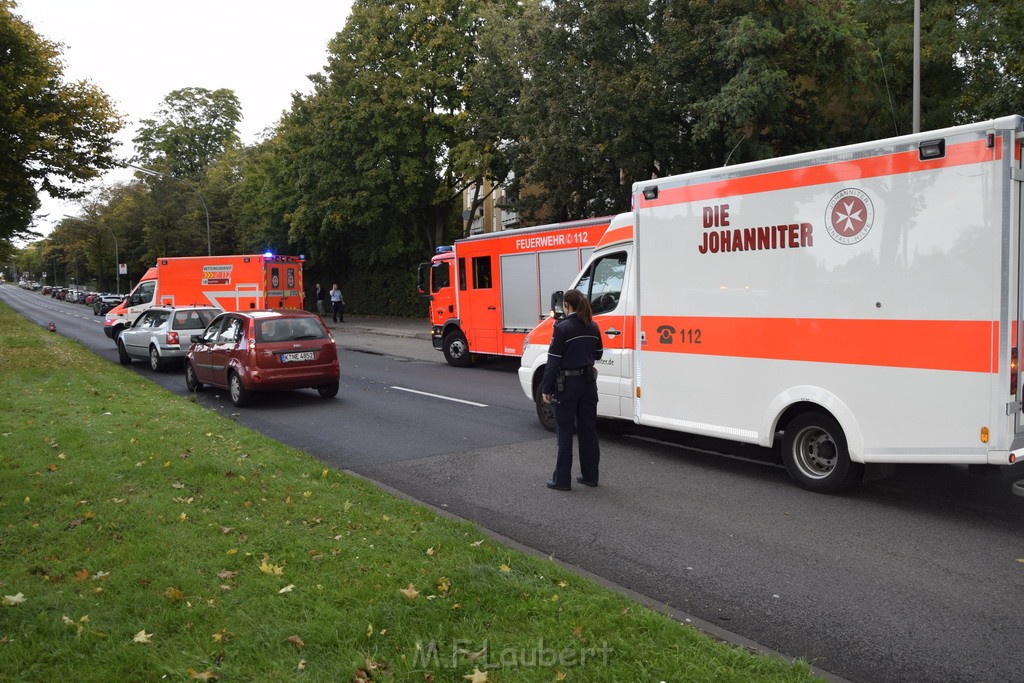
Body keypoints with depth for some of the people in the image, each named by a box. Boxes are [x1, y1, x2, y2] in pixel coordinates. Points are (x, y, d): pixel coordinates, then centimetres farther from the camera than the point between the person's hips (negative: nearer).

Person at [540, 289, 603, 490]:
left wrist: (546, 389, -9)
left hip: (567, 384, -6)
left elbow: (553, 361, -14)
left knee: (564, 432, 1)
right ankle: (590, 475, 20)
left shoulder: (562, 328, -15)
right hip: (588, 382, 6)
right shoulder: (592, 326, 5)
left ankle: (562, 479, 5)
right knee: (588, 429, 13)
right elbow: (597, 354, 15)